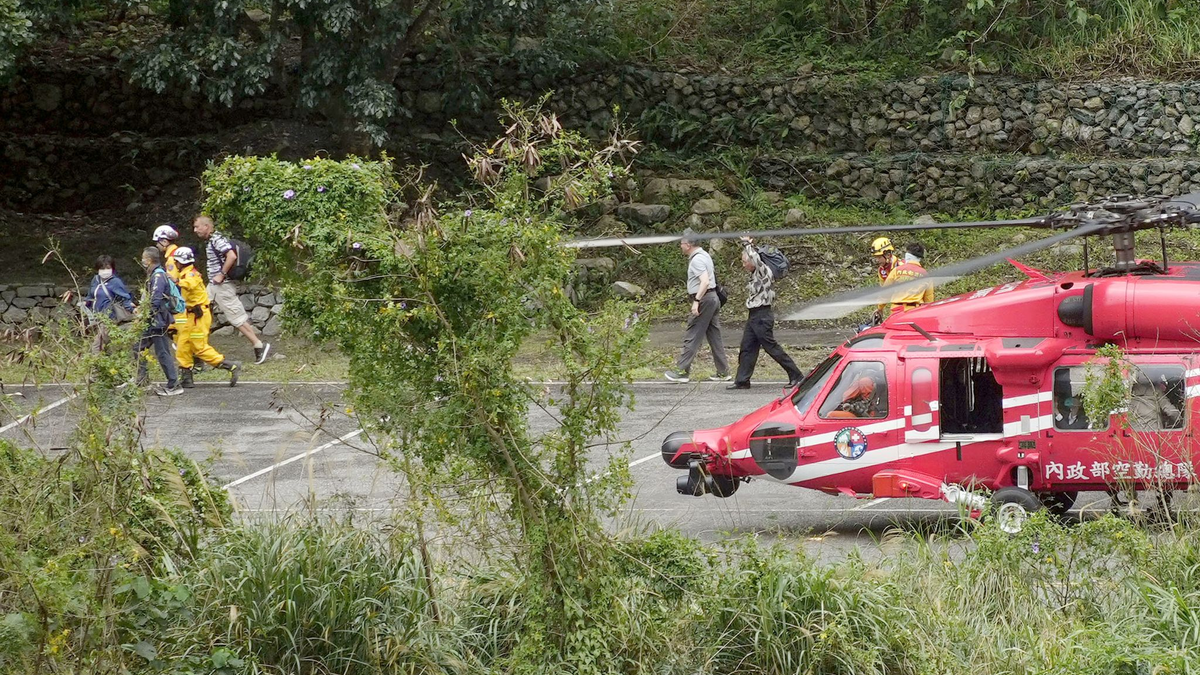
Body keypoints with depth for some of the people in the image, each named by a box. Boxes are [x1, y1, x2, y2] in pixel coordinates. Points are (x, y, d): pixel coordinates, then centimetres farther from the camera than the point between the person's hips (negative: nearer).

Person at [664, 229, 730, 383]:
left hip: (704, 300, -10)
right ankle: (723, 372, 11)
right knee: (715, 337, 10)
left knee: (691, 337, -6)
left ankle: (682, 372, -4)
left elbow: (705, 282, -26)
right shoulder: (704, 255, 16)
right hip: (713, 297, 10)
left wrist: (696, 301, -26)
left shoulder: (697, 260, -15)